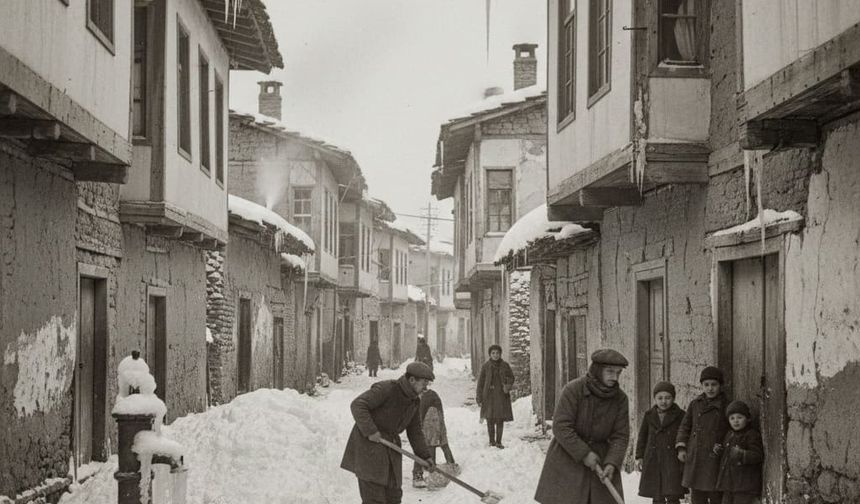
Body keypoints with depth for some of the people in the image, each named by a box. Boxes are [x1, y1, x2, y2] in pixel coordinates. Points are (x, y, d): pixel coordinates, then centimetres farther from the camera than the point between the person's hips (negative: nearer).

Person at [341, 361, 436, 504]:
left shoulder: (414, 402, 6)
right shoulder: (386, 389, -19)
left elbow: (414, 431, 13)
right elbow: (357, 405, -22)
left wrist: (425, 456, 4)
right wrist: (370, 430, -28)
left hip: (389, 447, 8)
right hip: (368, 443, -8)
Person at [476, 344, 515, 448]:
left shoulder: (505, 366, 3)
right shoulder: (485, 366, -1)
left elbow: (511, 378, 13)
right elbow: (480, 382, 1)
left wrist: (508, 386, -9)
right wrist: (479, 398, -3)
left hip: (501, 396, 1)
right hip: (489, 396, -1)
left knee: (500, 420, 0)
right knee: (490, 420, 3)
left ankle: (498, 442, 10)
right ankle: (491, 441, 17)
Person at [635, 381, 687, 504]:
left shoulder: (680, 416, 0)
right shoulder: (649, 416, 8)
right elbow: (642, 437, 15)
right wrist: (639, 457, 7)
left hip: (673, 462, -3)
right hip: (653, 463, 3)